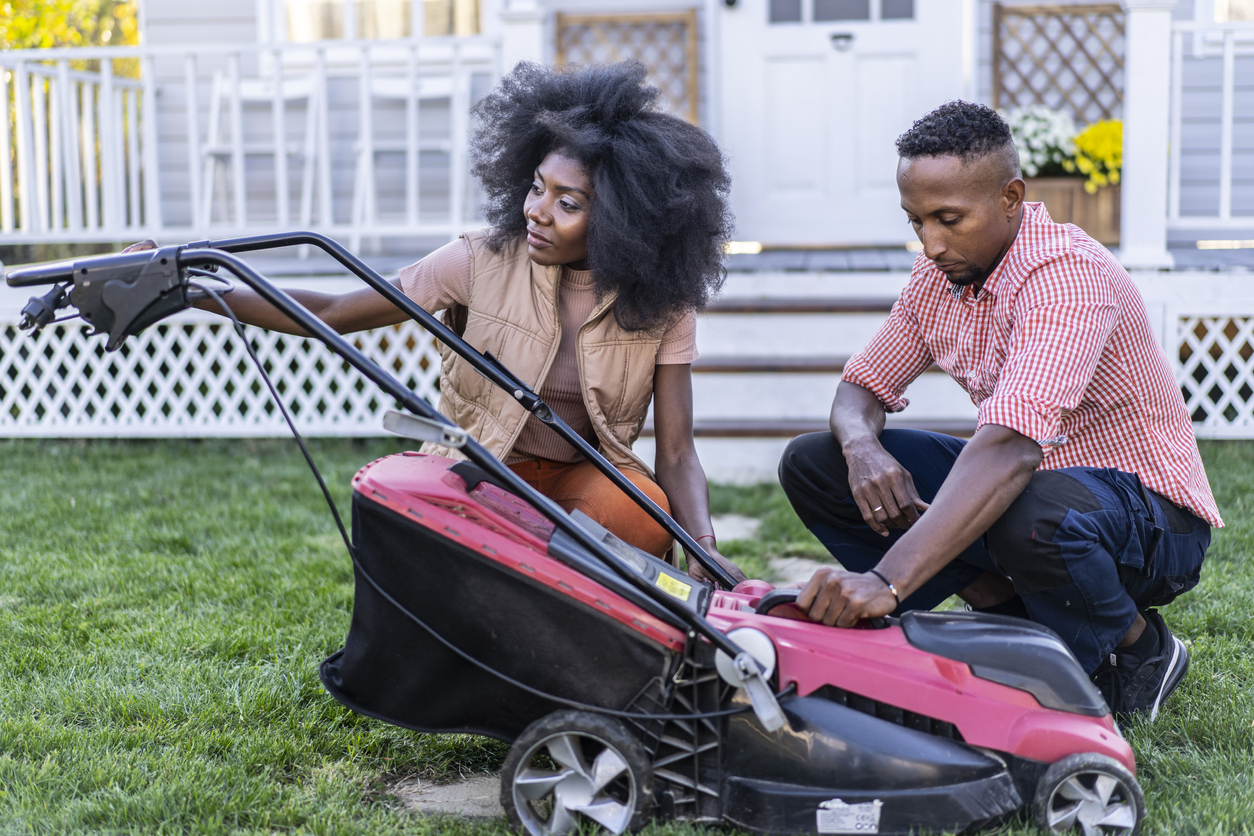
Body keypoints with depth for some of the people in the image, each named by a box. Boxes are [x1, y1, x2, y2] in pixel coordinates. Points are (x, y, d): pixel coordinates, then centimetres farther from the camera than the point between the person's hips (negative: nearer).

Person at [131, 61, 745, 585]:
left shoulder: (662, 302, -11)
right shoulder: (485, 263, -14)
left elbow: (676, 451, -11)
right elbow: (330, 314, -10)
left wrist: (705, 549, -31)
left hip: (581, 473, 0)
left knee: (643, 519, -33)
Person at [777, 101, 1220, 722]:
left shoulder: (1065, 275, -28)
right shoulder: (938, 273, -2)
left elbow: (1010, 448, -42)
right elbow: (864, 384, 7)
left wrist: (885, 581, -51)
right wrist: (862, 448, -20)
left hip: (1151, 514, -7)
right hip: (1023, 479, 8)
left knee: (1029, 512, -43)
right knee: (812, 463, -6)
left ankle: (1137, 646, -8)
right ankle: (1013, 618, -3)